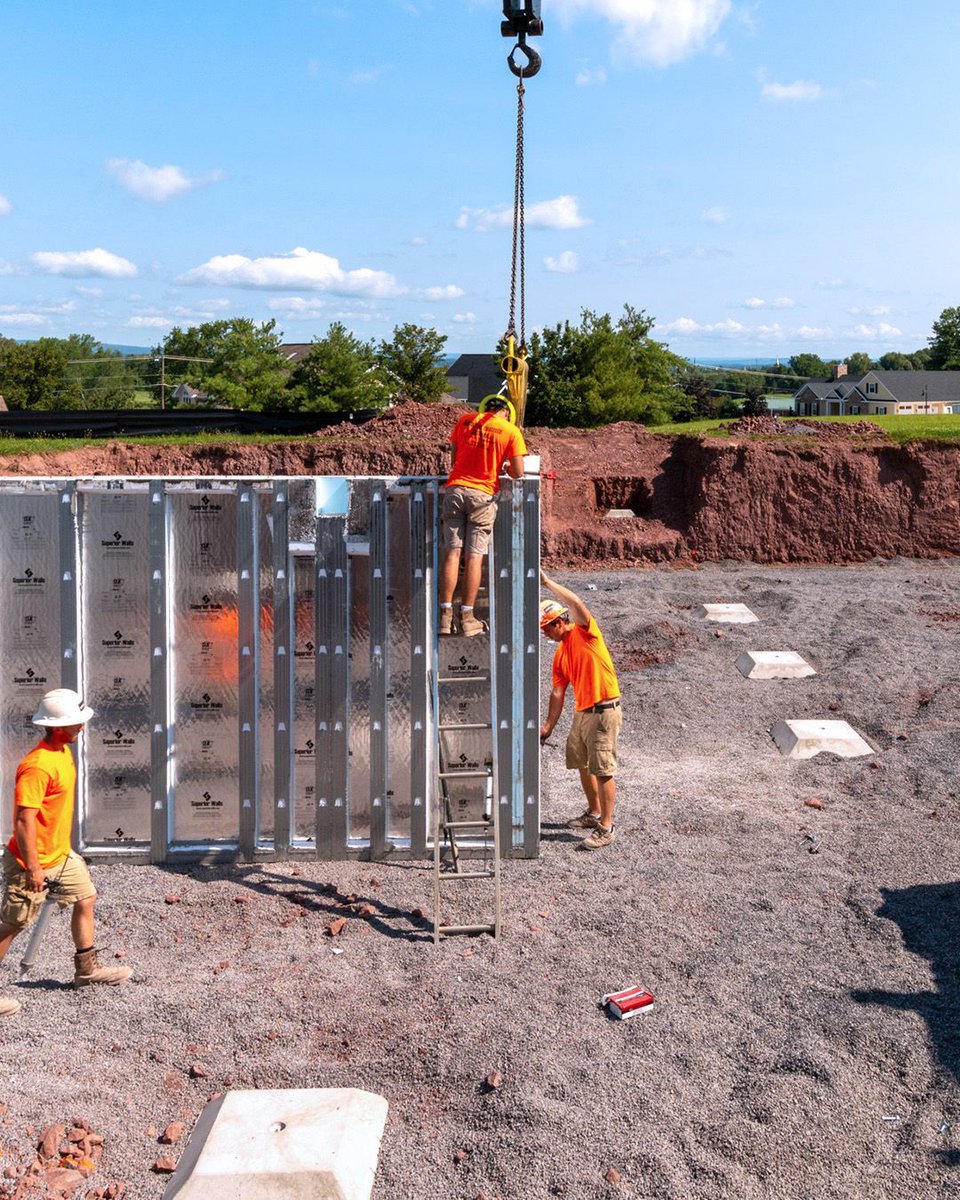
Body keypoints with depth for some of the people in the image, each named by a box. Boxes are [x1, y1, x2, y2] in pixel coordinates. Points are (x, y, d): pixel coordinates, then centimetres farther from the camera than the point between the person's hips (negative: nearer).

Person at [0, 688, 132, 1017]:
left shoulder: (63, 751, 3)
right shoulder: (37, 765, -28)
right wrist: (33, 868, -24)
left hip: (61, 854, 10)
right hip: (33, 861, -9)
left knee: (85, 899, 17)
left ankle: (87, 969, 31)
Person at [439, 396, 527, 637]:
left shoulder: (465, 420, 11)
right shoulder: (511, 431, 2)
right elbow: (518, 473, -1)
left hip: (455, 488, 2)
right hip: (482, 494, -2)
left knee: (452, 551, 0)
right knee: (474, 555, -1)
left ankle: (445, 614, -4)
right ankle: (467, 618, -2)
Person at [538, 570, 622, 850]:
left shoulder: (585, 633, -8)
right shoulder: (560, 654, 12)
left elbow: (576, 603, -27)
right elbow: (558, 693, 14)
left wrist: (546, 581, -23)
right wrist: (548, 726, 11)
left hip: (604, 712, -9)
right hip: (582, 712, 9)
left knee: (603, 771, -5)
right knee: (582, 765, 19)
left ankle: (606, 828, 1)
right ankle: (594, 813, 37)